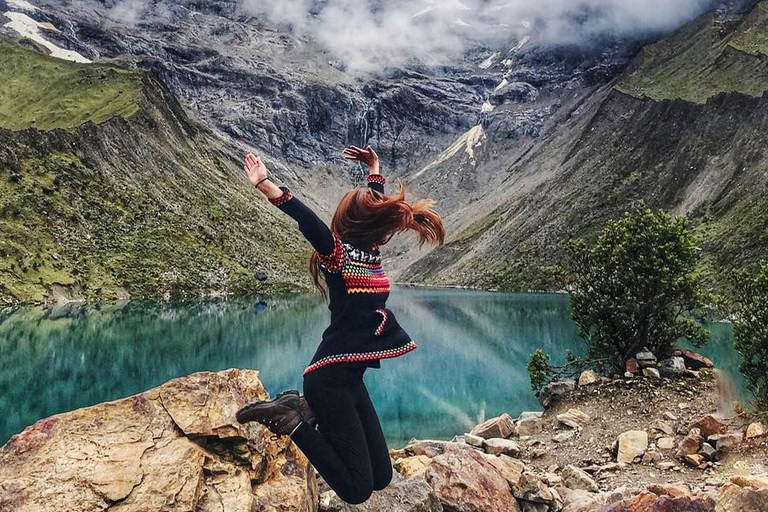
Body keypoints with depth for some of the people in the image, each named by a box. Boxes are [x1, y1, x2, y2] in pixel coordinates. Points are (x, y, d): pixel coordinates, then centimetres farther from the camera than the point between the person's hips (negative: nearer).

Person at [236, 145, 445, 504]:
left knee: (381, 477, 12)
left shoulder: (368, 251, 9)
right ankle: (288, 420, 0)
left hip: (349, 376, 9)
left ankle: (306, 410, 15)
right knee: (357, 490, -9)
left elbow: (374, 205, 25)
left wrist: (375, 168, 37)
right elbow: (309, 222, -33)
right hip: (330, 377, -9)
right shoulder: (340, 254, -14)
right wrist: (267, 187, -43)